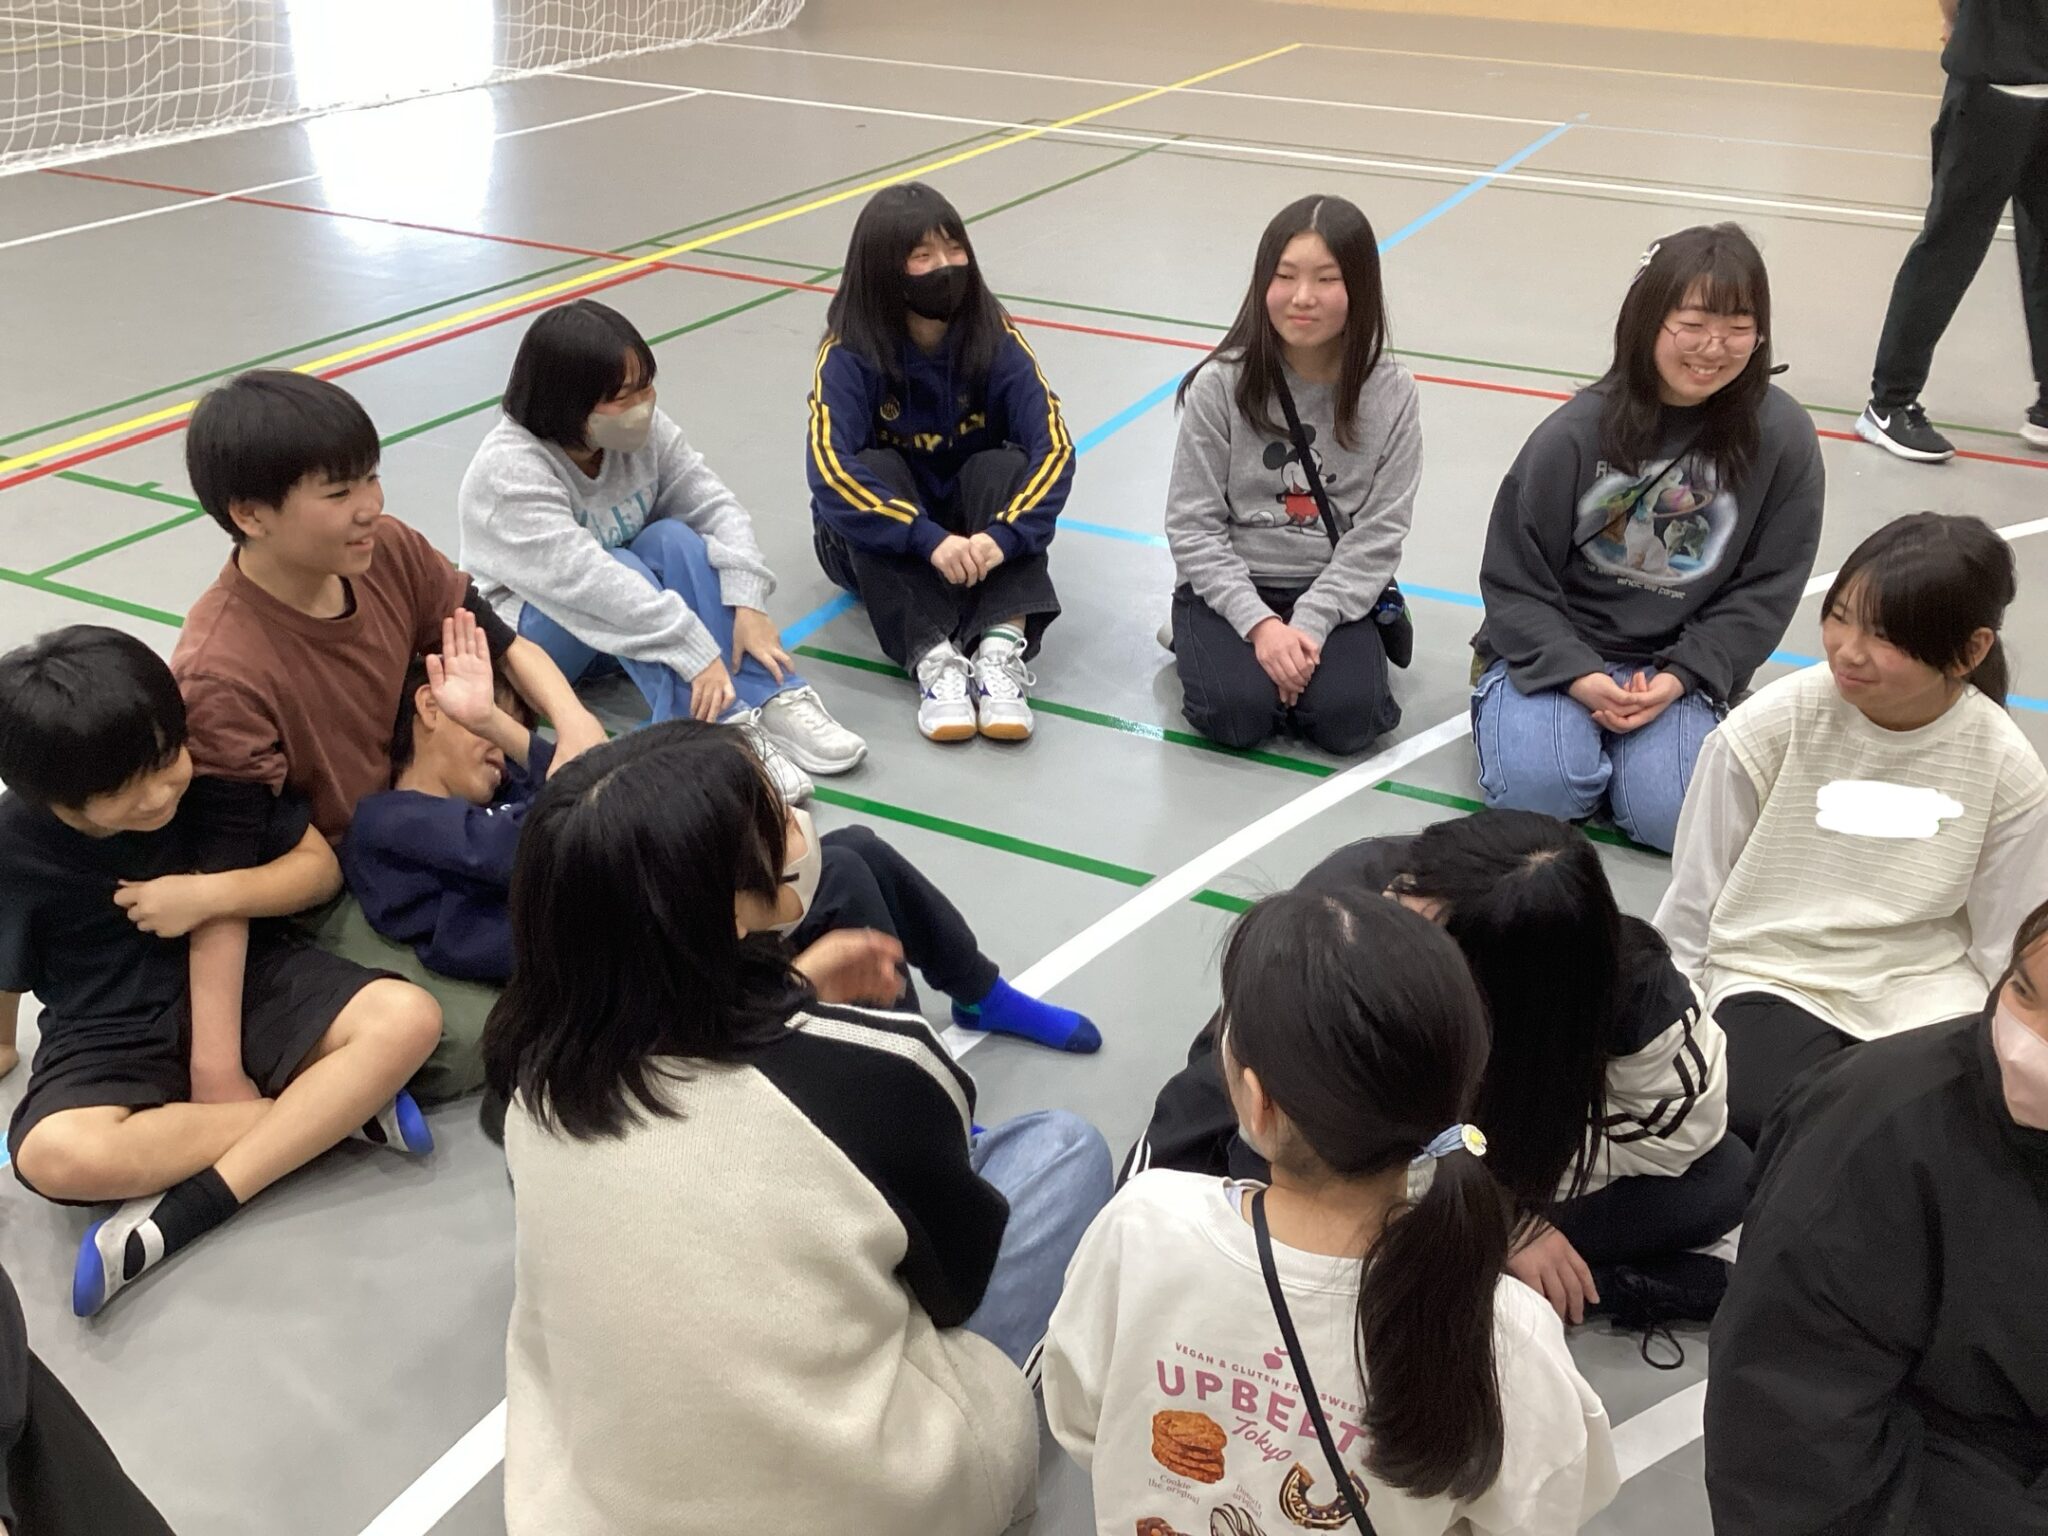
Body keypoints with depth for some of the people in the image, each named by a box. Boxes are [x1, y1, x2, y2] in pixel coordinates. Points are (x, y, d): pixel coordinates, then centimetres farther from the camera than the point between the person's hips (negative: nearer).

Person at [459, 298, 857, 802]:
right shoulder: (509, 470, -29)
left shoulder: (644, 429, -10)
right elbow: (585, 578, -38)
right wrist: (696, 653, -43)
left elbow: (717, 506, -13)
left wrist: (748, 605, -29)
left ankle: (775, 703, -31)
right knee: (625, 571, -33)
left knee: (675, 539, -24)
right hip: (527, 624, -5)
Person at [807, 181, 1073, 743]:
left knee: (1001, 465, -26)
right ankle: (932, 656, -41)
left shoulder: (995, 339, -15)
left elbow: (1054, 448, -25)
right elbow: (831, 473, -33)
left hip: (974, 531, 1)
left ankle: (1002, 646, -40)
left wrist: (1002, 536, -42)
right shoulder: (850, 354, -20)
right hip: (879, 546, -1)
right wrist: (930, 540, -44)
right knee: (875, 470, -30)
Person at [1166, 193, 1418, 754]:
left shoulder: (1390, 393, -6)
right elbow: (1192, 526, -9)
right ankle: (1202, 641, 9)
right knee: (1237, 713, -24)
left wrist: (1310, 625, -18)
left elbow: (1378, 535, -7)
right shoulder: (1220, 385, -10)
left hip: (1337, 591, 1)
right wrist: (1259, 623, -18)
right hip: (1232, 585, 0)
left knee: (1347, 719, -22)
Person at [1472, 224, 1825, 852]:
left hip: (1679, 661, 1)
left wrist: (1682, 678, -13)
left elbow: (1766, 588, -1)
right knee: (1539, 788, -24)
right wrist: (1574, 674, -19)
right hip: (1555, 648, -1)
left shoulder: (1782, 435, -8)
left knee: (1674, 815, -21)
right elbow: (1513, 578, -6)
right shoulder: (1577, 430, -11)